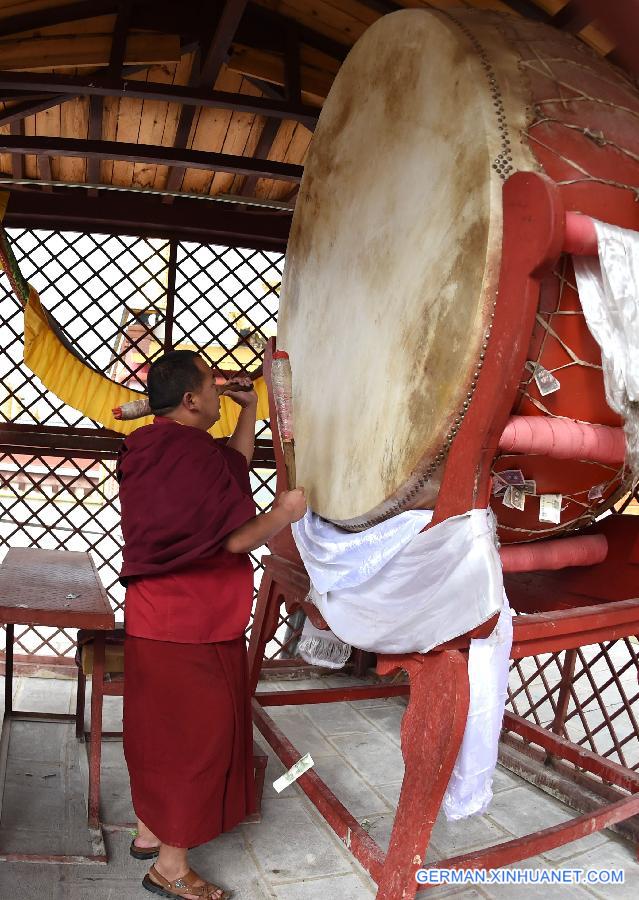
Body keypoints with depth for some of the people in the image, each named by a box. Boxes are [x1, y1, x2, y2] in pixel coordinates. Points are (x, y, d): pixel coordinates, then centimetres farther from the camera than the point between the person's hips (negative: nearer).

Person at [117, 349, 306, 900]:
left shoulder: (147, 448, 7)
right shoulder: (194, 455, -23)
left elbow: (233, 466, 18)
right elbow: (238, 539, -22)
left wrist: (250, 407, 20)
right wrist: (286, 512, -6)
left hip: (153, 619, 9)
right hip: (193, 628, -9)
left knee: (159, 730, 22)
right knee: (197, 735, 6)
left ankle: (149, 832, 40)